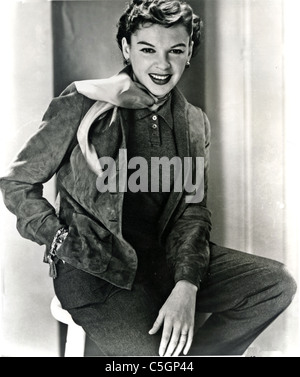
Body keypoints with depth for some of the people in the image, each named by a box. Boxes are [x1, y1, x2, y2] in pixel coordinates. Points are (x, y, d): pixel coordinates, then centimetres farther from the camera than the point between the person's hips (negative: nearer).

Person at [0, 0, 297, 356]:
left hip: (164, 258, 5)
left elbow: (193, 212, 3)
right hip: (96, 270, -5)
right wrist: (63, 243, -12)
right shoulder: (82, 104, -6)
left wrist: (186, 286, -14)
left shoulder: (194, 123, 8)